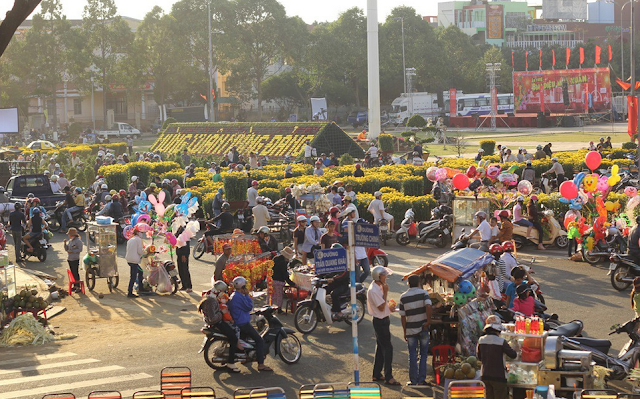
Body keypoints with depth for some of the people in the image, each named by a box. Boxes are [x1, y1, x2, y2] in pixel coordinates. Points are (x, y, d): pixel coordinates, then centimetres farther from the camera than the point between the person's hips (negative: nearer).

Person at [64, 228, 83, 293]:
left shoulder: (78, 241, -10)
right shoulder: (69, 241, 13)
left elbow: (80, 249, -14)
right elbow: (66, 249, 15)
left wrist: (72, 251, -20)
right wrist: (65, 243, 0)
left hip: (75, 259, -8)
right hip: (69, 259, 8)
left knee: (76, 273, -8)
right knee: (72, 273, 11)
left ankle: (78, 287, -6)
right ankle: (75, 286, 18)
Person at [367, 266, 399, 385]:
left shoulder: (378, 287, 10)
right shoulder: (373, 290, -22)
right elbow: (381, 307, -24)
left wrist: (389, 307, 7)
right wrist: (385, 292, -21)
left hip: (383, 320, 10)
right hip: (380, 321, -10)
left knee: (380, 347, 16)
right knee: (387, 348, -8)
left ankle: (376, 375, 24)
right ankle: (388, 377, -5)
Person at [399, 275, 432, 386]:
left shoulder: (403, 297, 2)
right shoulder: (423, 293, -4)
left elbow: (402, 316, 2)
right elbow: (428, 306, -22)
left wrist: (404, 331, 9)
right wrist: (428, 320, -12)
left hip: (410, 329, 1)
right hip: (423, 328, -1)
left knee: (412, 356, 7)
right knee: (423, 354, 9)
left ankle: (413, 380, 6)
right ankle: (421, 379, 6)